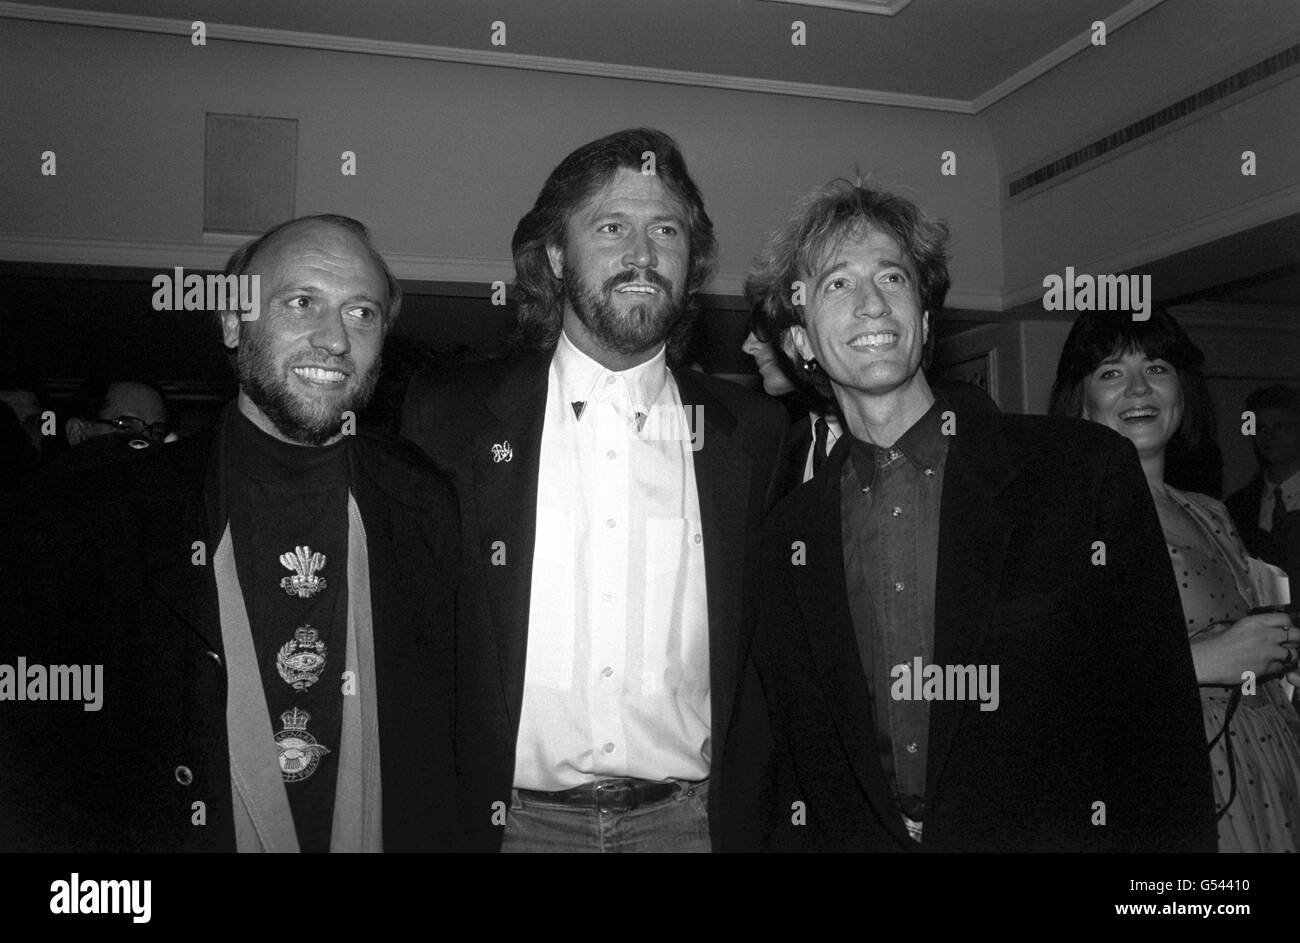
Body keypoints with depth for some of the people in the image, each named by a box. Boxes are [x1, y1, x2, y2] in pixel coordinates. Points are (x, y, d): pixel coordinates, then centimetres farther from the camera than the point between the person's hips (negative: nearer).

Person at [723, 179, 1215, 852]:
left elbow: (1162, 726, -10)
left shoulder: (1089, 470, -10)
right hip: (847, 835, 3)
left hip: (1046, 835, -3)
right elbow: (759, 766, 3)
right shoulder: (788, 533, -1)